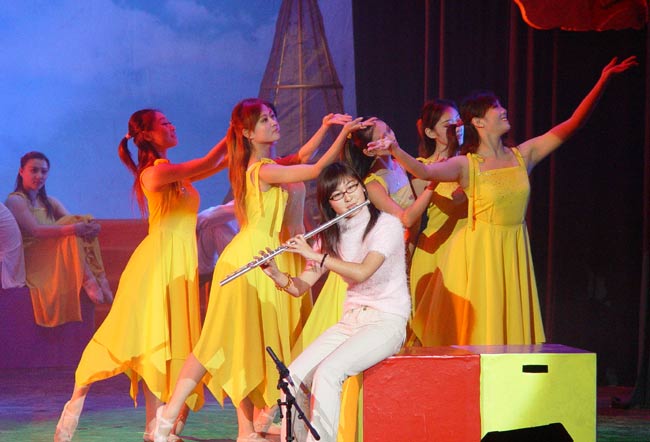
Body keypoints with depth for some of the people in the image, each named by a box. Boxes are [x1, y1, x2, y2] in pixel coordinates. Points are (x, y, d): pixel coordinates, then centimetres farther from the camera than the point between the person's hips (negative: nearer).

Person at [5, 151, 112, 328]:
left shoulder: (50, 202, 20)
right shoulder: (15, 201, -3)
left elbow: (78, 224, 3)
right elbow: (35, 231, -21)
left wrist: (90, 227, -22)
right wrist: (73, 228, -33)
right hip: (31, 260, -7)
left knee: (86, 221, -15)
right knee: (72, 222, -24)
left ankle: (98, 279, -28)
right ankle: (88, 280, -35)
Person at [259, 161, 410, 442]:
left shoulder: (387, 225, -8)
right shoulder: (332, 236, 10)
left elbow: (362, 272, -23)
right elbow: (300, 287, 7)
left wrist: (314, 255, -22)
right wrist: (275, 274, -13)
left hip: (386, 322, -6)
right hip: (349, 321, 6)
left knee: (327, 373, -29)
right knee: (294, 377, -14)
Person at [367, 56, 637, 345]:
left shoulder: (523, 156, 4)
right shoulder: (467, 165, -7)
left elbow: (572, 125, 4)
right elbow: (425, 172, -24)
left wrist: (602, 82, 0)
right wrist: (395, 150, -42)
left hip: (515, 253, 4)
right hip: (481, 253, -4)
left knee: (515, 326, 6)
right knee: (482, 326, -3)